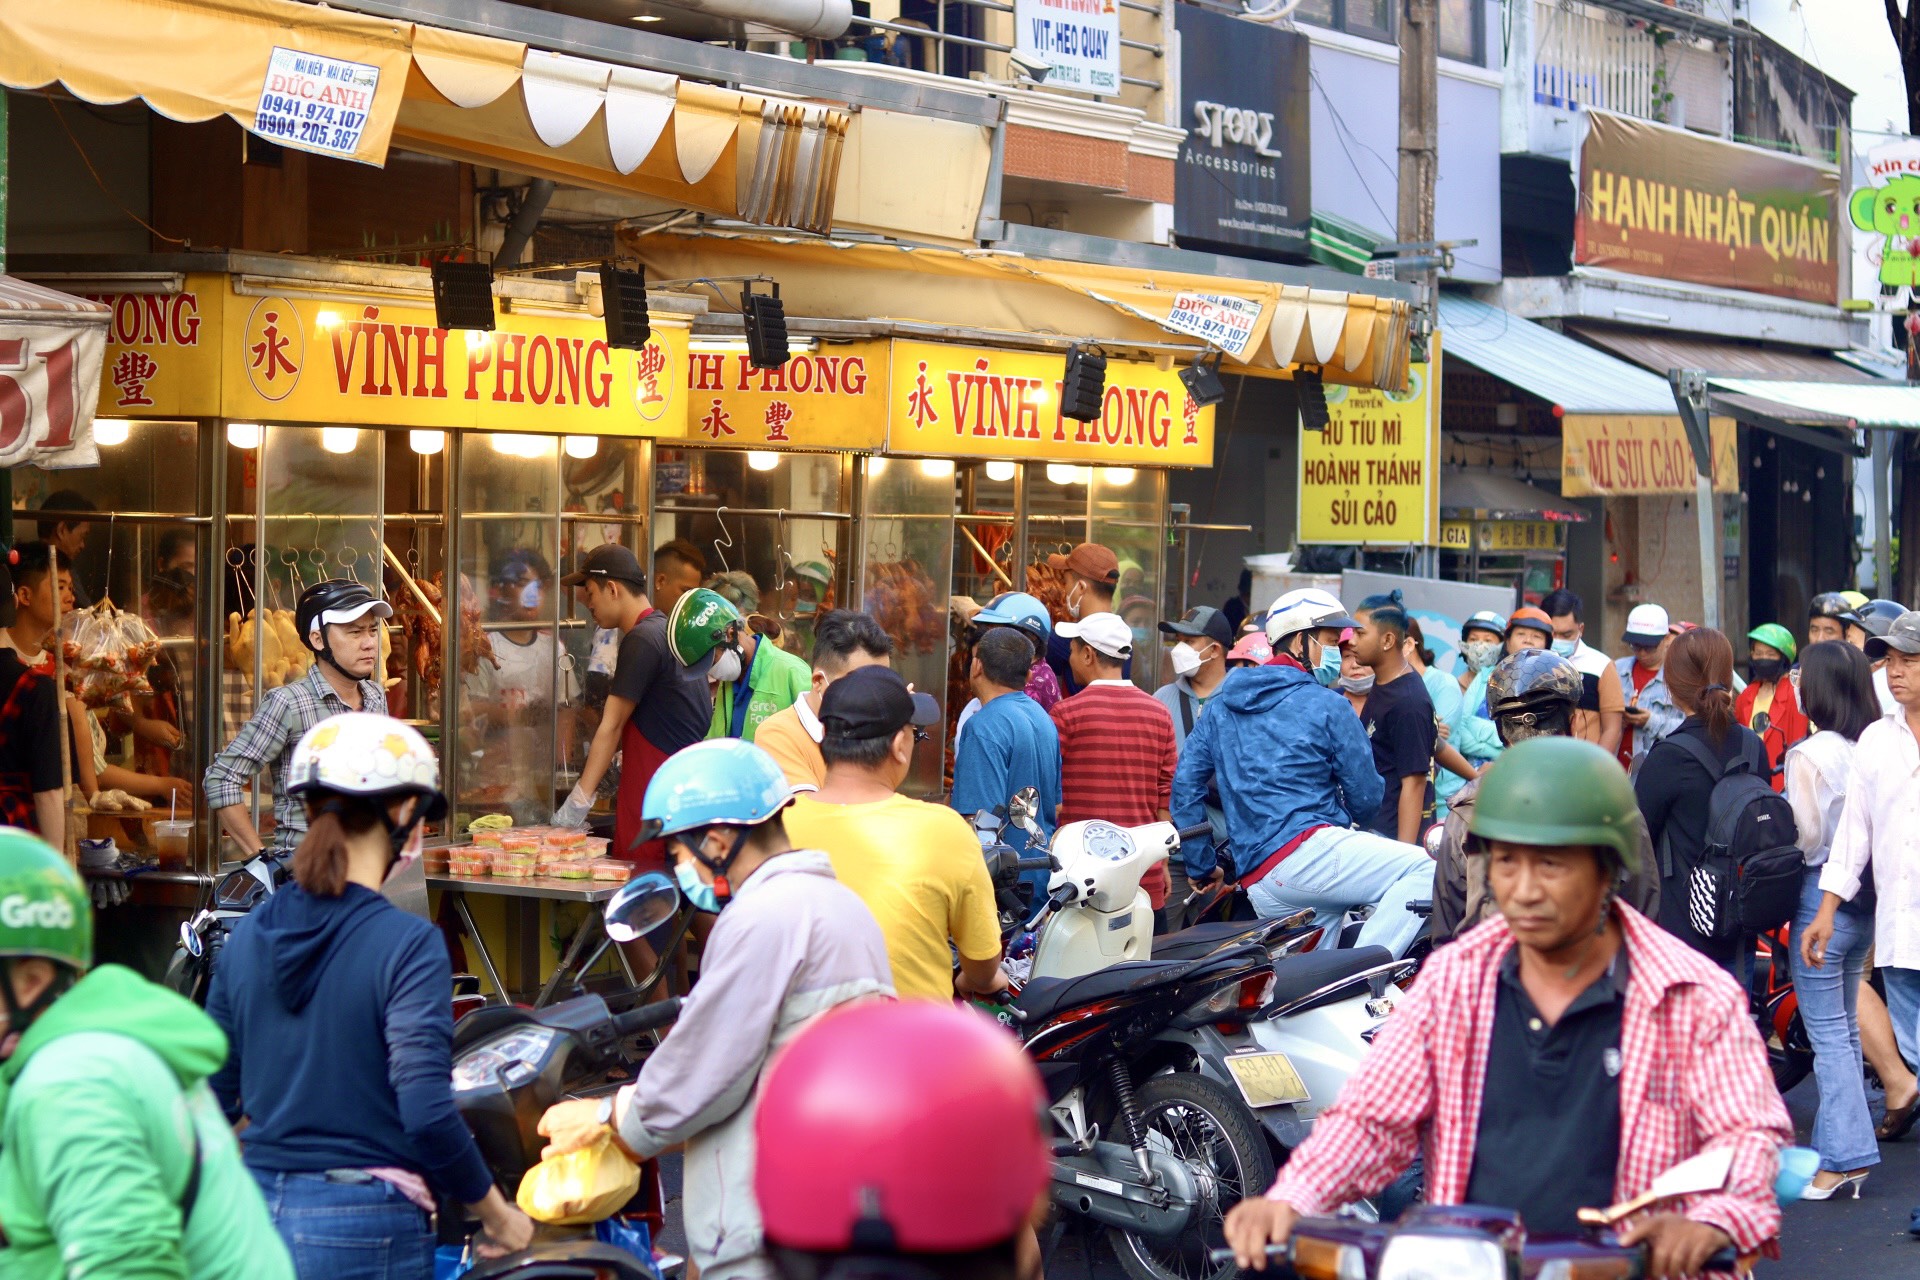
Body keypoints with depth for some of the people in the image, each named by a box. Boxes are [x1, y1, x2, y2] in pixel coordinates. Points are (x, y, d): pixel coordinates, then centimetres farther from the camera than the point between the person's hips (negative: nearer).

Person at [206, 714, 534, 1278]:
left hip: (255, 1211, 5)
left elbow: (212, 1099, 9)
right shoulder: (407, 945, -13)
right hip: (363, 1230, -5)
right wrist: (496, 1213, -7)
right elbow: (426, 1112, -20)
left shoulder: (248, 935, 5)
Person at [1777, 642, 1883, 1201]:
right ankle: (1836, 1144, 19)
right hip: (1866, 899, 7)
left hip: (1820, 897, -7)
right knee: (1845, 1028, 15)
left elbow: (1806, 835, -14)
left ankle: (1844, 1157, -7)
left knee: (1828, 1034, -4)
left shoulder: (1809, 755, -16)